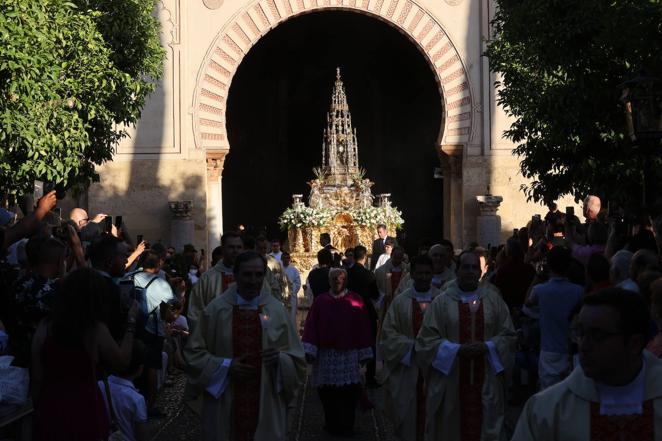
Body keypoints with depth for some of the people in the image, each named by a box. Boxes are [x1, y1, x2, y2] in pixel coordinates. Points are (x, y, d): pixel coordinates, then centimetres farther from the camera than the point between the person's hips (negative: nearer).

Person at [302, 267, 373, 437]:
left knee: (349, 393, -3)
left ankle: (346, 427, 11)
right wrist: (308, 350, -10)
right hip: (325, 355, 1)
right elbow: (311, 326, -1)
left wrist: (364, 353, -1)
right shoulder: (320, 301, 4)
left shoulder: (356, 301, 1)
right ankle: (332, 425, 21)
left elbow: (363, 327, 1)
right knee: (327, 392, 4)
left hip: (349, 355, -1)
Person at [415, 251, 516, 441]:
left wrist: (487, 347, -12)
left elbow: (509, 335, 6)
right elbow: (426, 339, -4)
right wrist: (457, 349, -16)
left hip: (486, 383, 1)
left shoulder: (494, 299, 5)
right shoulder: (441, 302, -1)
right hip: (451, 383, -1)